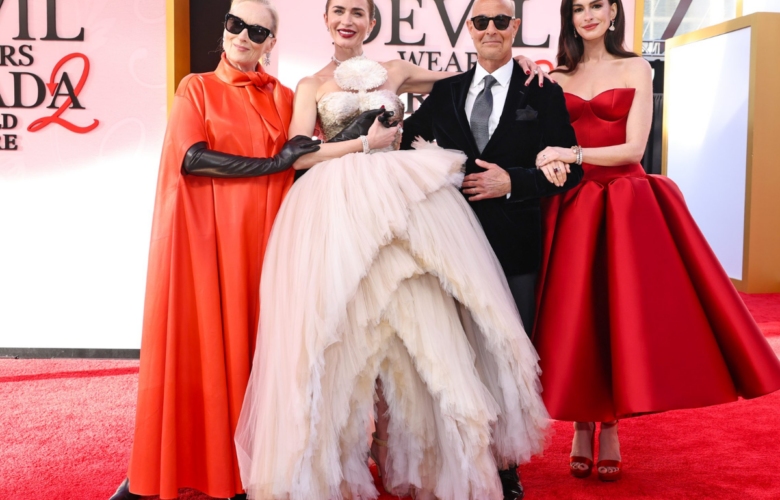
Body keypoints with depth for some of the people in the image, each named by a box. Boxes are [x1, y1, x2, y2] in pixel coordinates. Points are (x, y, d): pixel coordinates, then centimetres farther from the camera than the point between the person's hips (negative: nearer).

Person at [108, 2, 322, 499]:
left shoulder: (282, 97, 15)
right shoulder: (197, 88, 7)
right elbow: (192, 159, -9)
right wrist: (274, 162, -11)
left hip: (262, 236, 2)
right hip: (202, 235, -2)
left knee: (252, 343, 2)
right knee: (195, 342, -2)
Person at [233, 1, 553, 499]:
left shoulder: (396, 72, 19)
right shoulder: (312, 85, 15)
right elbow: (299, 155, 2)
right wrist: (366, 143, -2)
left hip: (403, 202, 1)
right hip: (337, 211, -1)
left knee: (424, 317, -6)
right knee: (341, 333, -3)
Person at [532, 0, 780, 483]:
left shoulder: (636, 69, 5)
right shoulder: (557, 78, 12)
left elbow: (634, 148, -4)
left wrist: (574, 154, -16)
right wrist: (549, 165, -13)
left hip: (626, 206, -1)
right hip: (571, 208, 2)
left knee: (620, 313, -3)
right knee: (574, 318, -1)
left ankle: (610, 429, 11)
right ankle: (582, 427, 13)